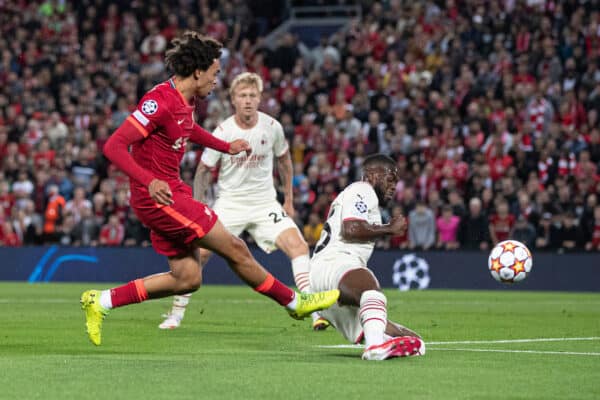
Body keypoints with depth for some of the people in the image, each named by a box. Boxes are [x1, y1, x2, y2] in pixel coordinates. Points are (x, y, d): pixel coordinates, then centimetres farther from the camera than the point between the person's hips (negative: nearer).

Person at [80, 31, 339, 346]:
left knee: (188, 279, 9)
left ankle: (101, 302, 11)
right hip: (159, 198, -10)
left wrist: (226, 147, 33)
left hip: (172, 193, 10)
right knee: (234, 249, -2)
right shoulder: (160, 102, -21)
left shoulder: (184, 101, 9)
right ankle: (296, 303, 12)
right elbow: (113, 146, -25)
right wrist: (149, 181, -35)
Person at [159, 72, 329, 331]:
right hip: (229, 202, -1)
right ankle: (176, 314, 4)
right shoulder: (223, 132, -12)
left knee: (298, 246, -18)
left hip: (265, 203, 1)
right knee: (199, 252, -12)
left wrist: (288, 199, 12)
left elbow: (283, 160, 12)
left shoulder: (272, 127, -7)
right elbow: (203, 170, -1)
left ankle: (315, 312, -16)